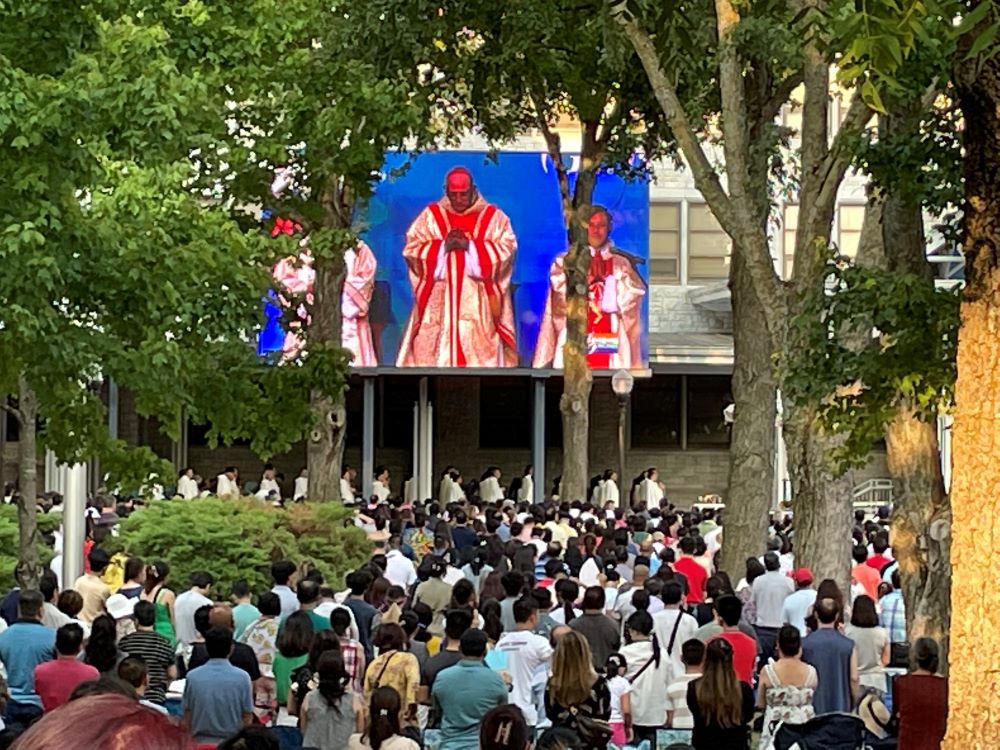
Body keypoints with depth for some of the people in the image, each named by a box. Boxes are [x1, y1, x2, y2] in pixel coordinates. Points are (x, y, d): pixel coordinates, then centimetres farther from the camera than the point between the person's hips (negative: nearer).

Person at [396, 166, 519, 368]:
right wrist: (443, 246, -10)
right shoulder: (430, 216, 10)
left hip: (478, 306, -1)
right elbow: (412, 250, 3)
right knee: (434, 357, -6)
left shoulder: (493, 217, 8)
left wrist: (470, 246, -12)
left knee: (481, 356, -8)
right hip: (438, 304, 1)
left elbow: (506, 251, -3)